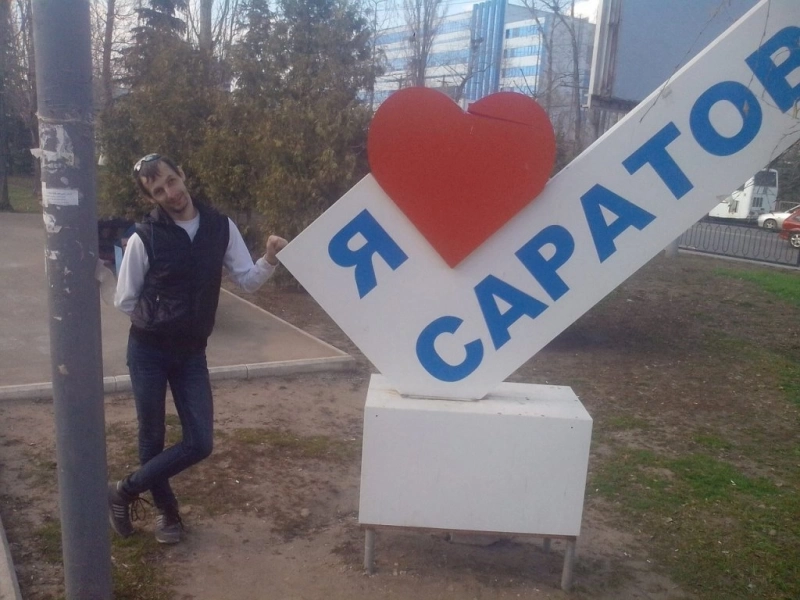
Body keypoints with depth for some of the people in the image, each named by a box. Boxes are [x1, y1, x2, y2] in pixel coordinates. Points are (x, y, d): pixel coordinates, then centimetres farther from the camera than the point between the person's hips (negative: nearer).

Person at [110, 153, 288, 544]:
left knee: (200, 443, 1)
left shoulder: (221, 227, -3)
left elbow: (247, 281, -2)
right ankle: (166, 511, 34)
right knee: (153, 438, 9)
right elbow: (124, 301, -2)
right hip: (148, 351, -3)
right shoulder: (144, 238, -12)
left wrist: (270, 259, -20)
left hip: (192, 352, 3)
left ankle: (124, 492, 21)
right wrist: (159, 320, 3)